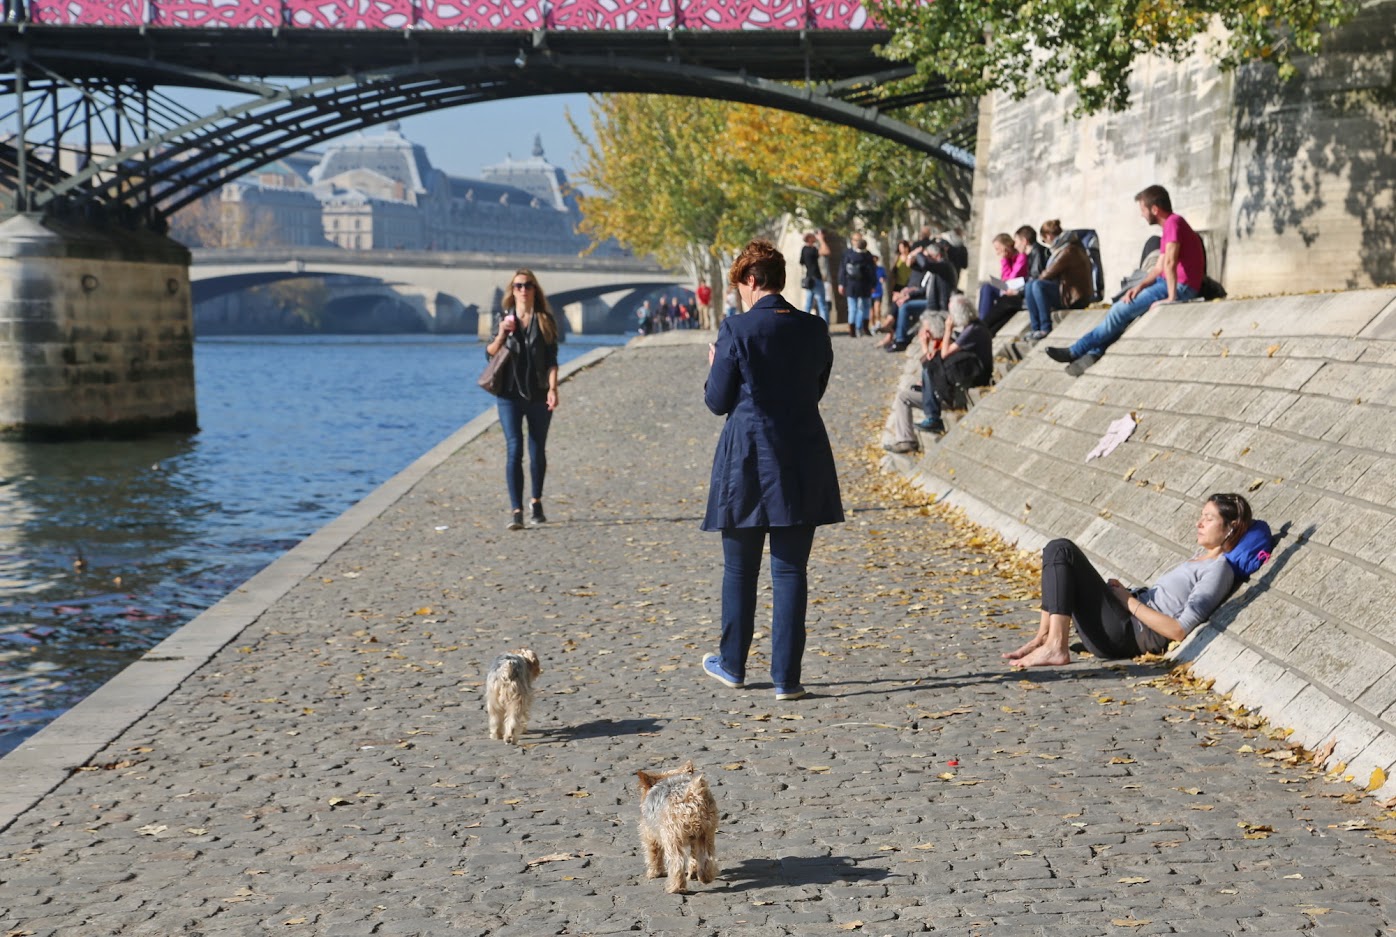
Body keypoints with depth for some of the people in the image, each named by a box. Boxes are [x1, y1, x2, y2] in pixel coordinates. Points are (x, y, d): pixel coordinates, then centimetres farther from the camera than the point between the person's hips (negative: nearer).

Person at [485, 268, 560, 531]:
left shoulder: (544, 320, 3)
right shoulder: (505, 319, 6)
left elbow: (552, 359, -1)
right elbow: (490, 354, 6)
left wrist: (553, 388, -12)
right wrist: (501, 336, -12)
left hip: (538, 395, 0)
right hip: (510, 394, 0)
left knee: (538, 451, 11)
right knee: (514, 450, -10)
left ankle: (536, 502, 30)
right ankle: (516, 510, -12)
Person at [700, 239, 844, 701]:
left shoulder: (737, 330, -11)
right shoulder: (814, 330, 1)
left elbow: (718, 402, -4)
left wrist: (715, 366, 14)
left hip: (747, 460, -3)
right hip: (802, 462, 3)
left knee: (739, 569, 13)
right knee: (791, 571, 6)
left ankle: (733, 665, 26)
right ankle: (786, 677, 6)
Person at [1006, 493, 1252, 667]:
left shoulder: (1219, 569, -9)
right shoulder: (1202, 556, 20)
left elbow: (1179, 630, -18)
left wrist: (1129, 601, -11)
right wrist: (1126, 592, 6)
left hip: (1129, 634, -10)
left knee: (1063, 552, -14)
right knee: (1058, 549, 6)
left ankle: (1055, 647, -20)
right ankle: (1042, 639, -3)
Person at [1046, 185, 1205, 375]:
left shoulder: (1174, 222, -15)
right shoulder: (1169, 226, 19)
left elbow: (1169, 262, -25)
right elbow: (1160, 268, 15)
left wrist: (1171, 297, -27)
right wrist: (1140, 286, -1)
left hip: (1180, 287, -10)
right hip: (1167, 283, 10)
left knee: (1121, 311, -13)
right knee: (1120, 309, 2)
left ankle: (1076, 351, -4)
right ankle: (1094, 354, -8)